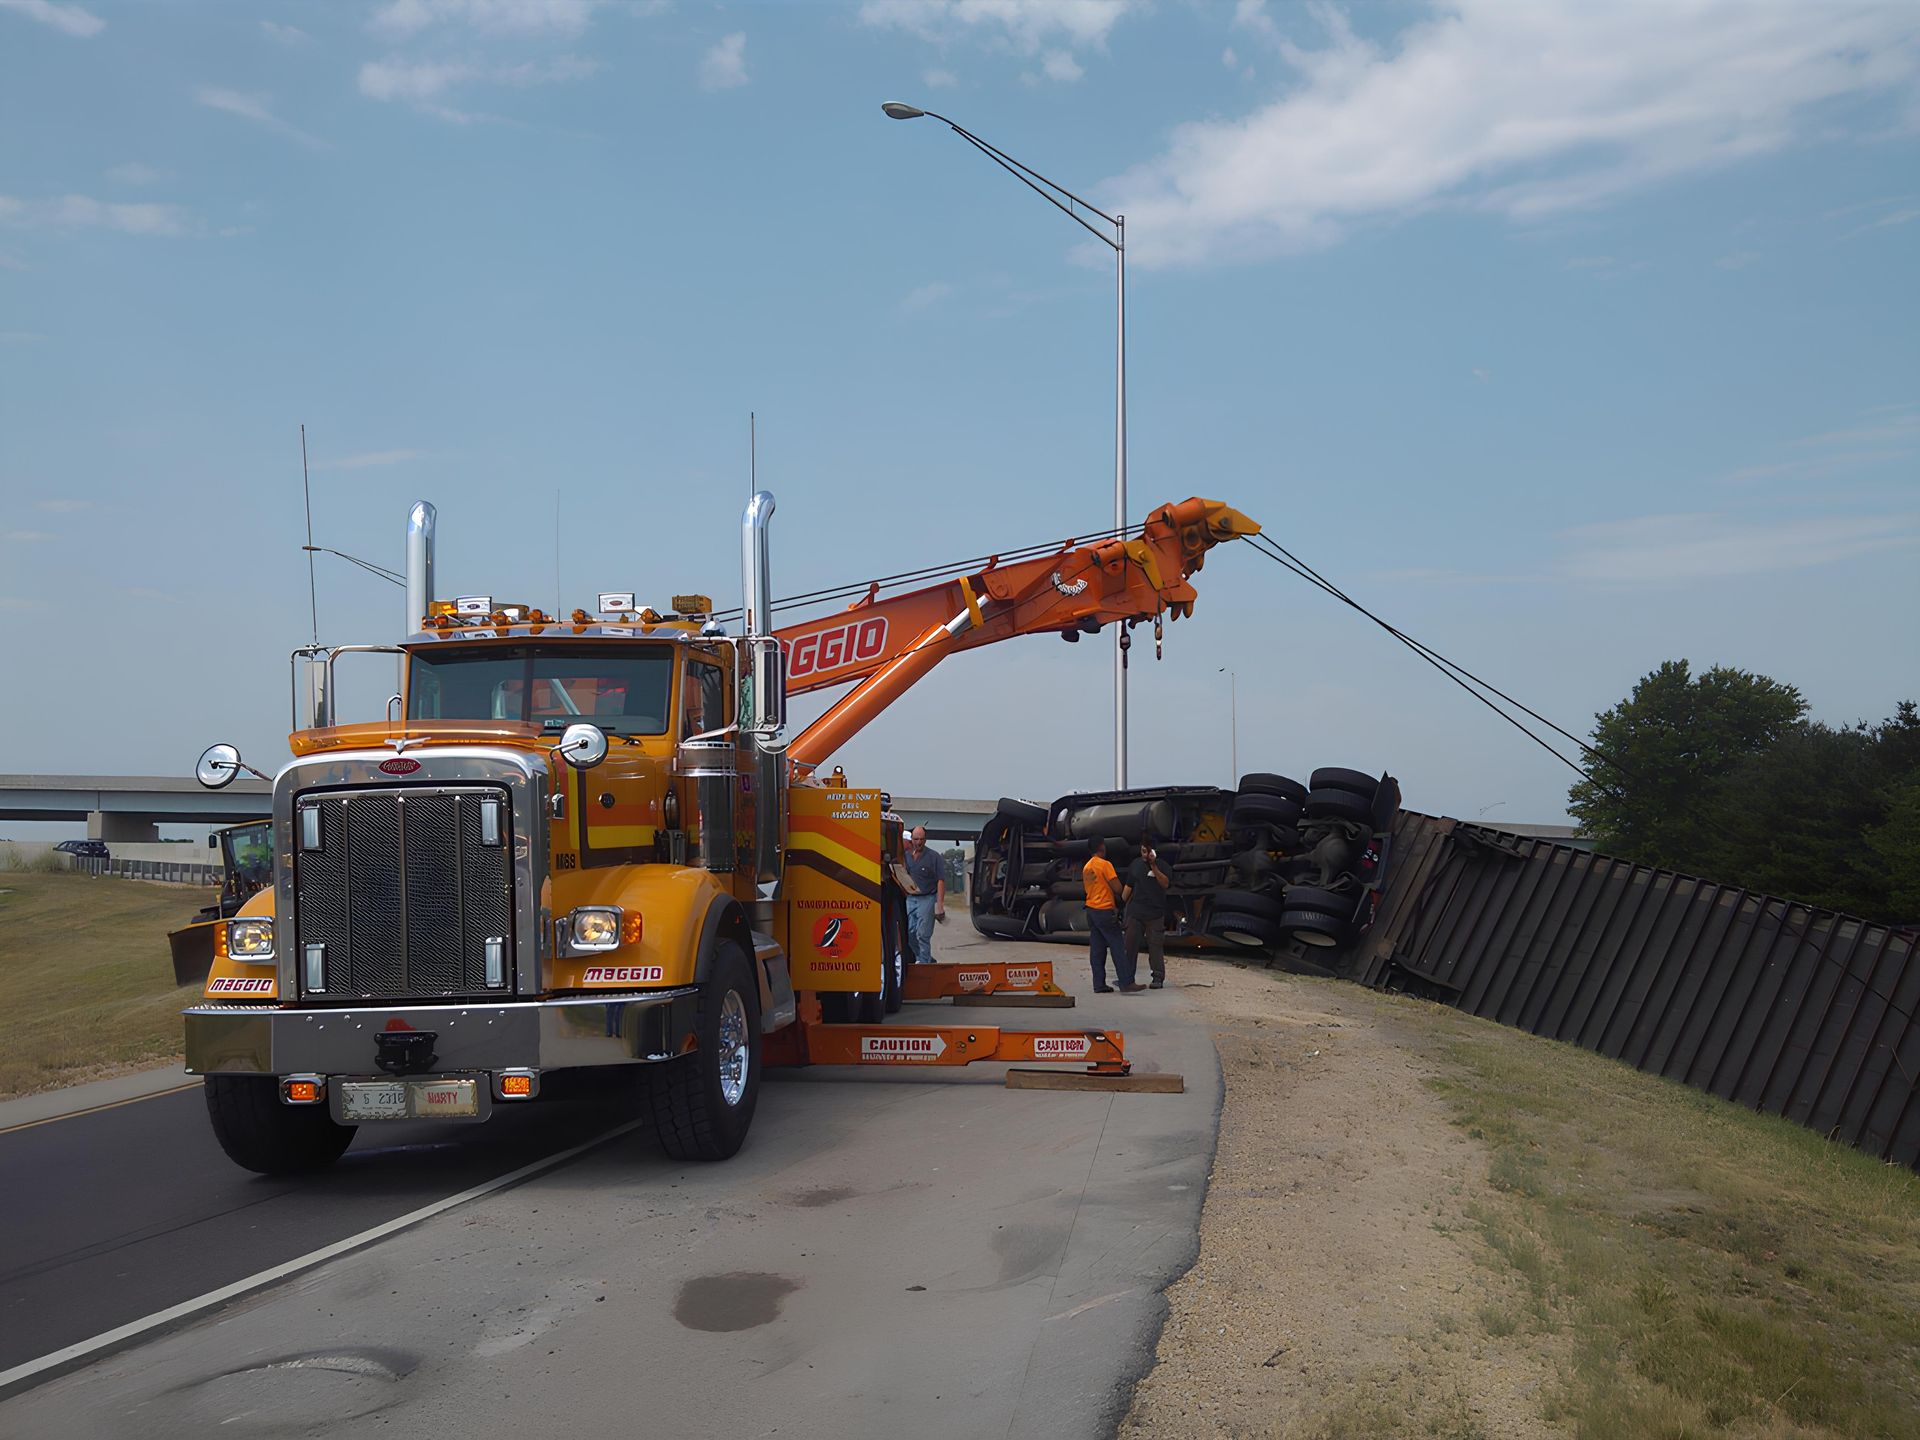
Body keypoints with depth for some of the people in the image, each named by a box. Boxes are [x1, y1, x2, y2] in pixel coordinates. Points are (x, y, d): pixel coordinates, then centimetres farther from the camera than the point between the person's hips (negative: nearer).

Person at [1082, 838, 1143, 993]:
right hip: (1105, 911, -8)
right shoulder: (1105, 864, -12)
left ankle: (1099, 985, 6)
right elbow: (1117, 888, -16)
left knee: (1097, 949, 7)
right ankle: (1126, 984, -11)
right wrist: (1118, 899, 7)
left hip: (1091, 910, 8)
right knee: (1118, 947, -7)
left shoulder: (1086, 867, 12)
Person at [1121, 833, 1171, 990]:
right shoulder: (1135, 865, 11)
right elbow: (1128, 887, 17)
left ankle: (1158, 977, 4)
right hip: (1135, 912, 4)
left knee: (1156, 945, -2)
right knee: (1130, 944, 4)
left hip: (1155, 913, -4)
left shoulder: (1161, 865, 0)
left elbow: (1165, 884, -17)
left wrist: (1153, 866, -24)